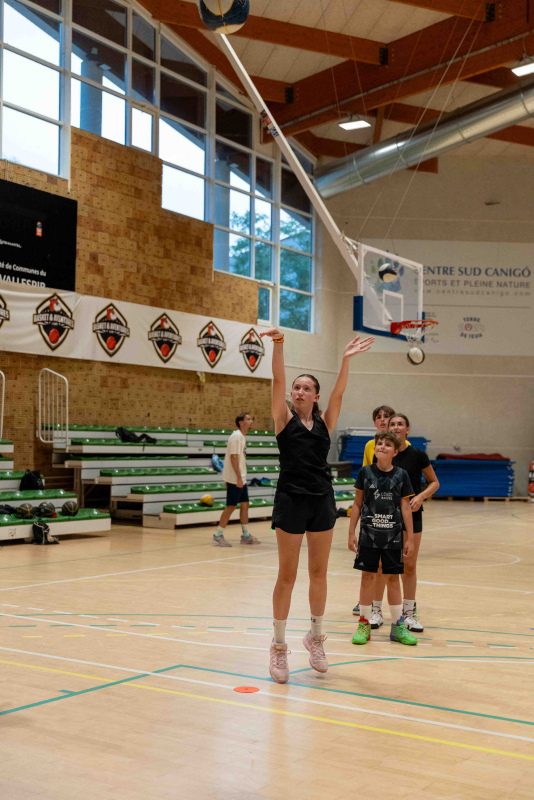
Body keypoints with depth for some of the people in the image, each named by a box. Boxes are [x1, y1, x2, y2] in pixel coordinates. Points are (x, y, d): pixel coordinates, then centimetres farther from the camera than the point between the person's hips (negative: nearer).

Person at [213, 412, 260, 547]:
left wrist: (241, 478, 17)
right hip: (235, 479, -9)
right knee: (231, 506, -5)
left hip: (241, 479, 10)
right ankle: (218, 535, 2)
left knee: (244, 504, 11)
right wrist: (238, 478, -24)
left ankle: (246, 535, 16)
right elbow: (233, 457, -21)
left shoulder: (241, 437, 15)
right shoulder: (237, 436, -15)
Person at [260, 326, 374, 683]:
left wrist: (346, 359, -14)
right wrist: (278, 346, -23)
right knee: (287, 576, 2)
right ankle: (279, 646, 11)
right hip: (291, 500, -3)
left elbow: (339, 392, -4)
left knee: (319, 573, 11)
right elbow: (278, 382, -10)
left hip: (322, 500, 3)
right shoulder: (285, 419, 2)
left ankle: (316, 637, 28)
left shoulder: (325, 423, 9)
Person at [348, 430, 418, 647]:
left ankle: (398, 626, 17)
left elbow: (405, 508, 1)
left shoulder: (401, 475, -2)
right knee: (367, 576, 4)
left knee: (393, 578, 7)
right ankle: (364, 624, 15)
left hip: (393, 536, 0)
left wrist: (410, 538, 1)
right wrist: (351, 533, 2)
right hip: (369, 534, 0)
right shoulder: (365, 472, -1)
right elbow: (357, 504, 4)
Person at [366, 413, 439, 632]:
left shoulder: (417, 455, -4)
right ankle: (376, 611, 17)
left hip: (411, 514, 0)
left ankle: (408, 613, 17)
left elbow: (434, 482, 3)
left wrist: (421, 496, -14)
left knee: (409, 566, 6)